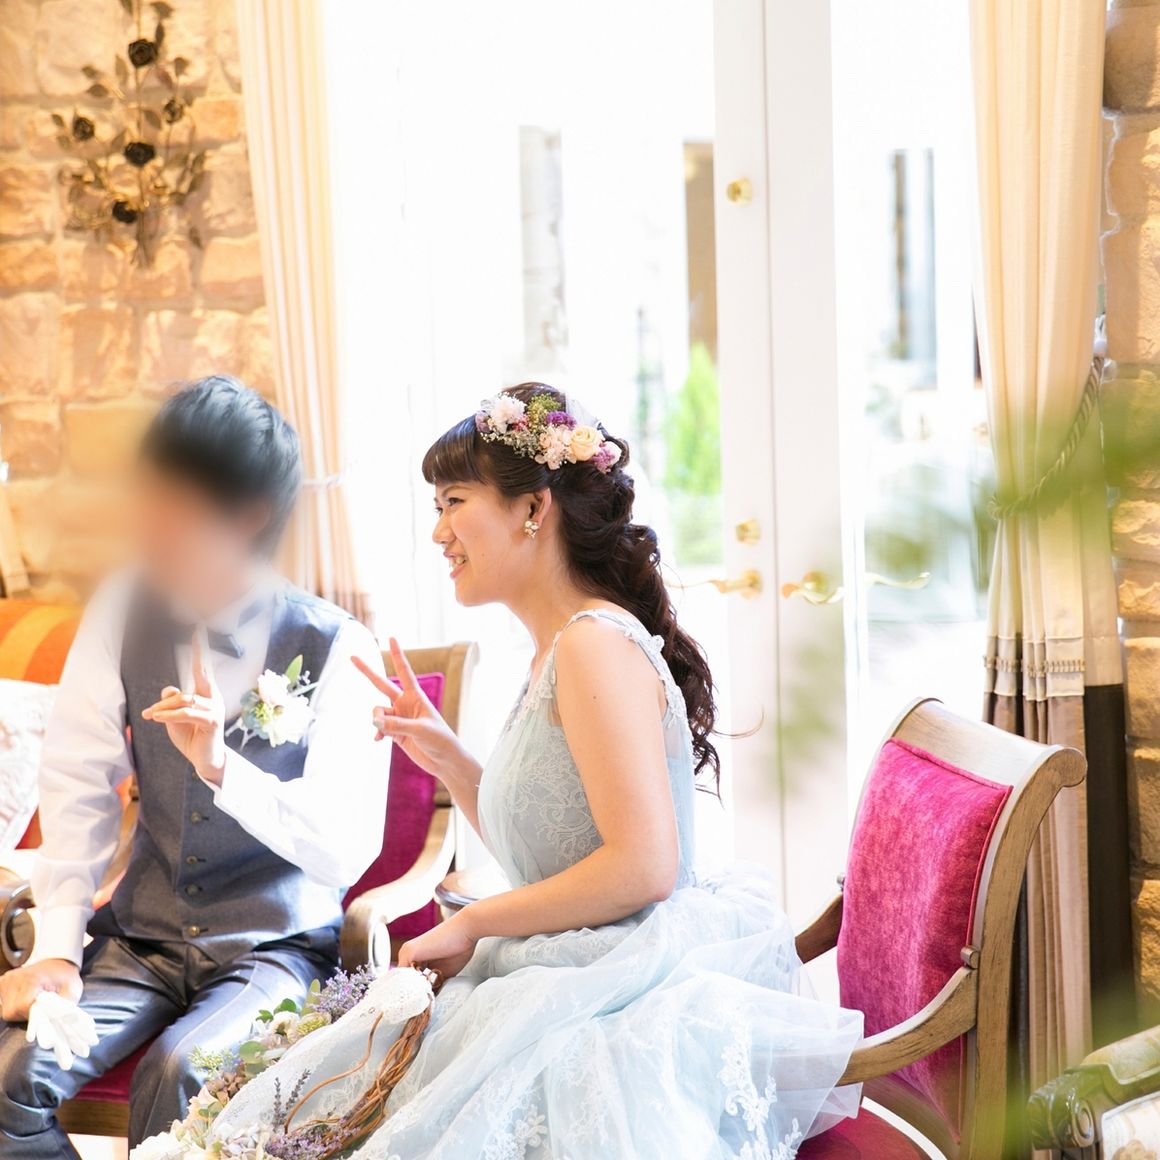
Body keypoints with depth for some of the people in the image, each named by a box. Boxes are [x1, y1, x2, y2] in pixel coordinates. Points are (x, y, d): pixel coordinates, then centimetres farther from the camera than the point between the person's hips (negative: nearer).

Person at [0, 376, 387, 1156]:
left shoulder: (336, 650, -12)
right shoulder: (126, 611, -2)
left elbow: (347, 854, -17)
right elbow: (77, 786, -3)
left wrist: (223, 768, -29)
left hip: (277, 944, -3)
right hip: (143, 936, 4)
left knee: (179, 1079, -32)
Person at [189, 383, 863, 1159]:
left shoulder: (596, 644, -17)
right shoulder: (556, 653, 12)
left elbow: (643, 865, -23)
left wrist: (471, 925, -13)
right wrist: (444, 756, 7)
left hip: (626, 1000, -9)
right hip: (568, 991, 9)